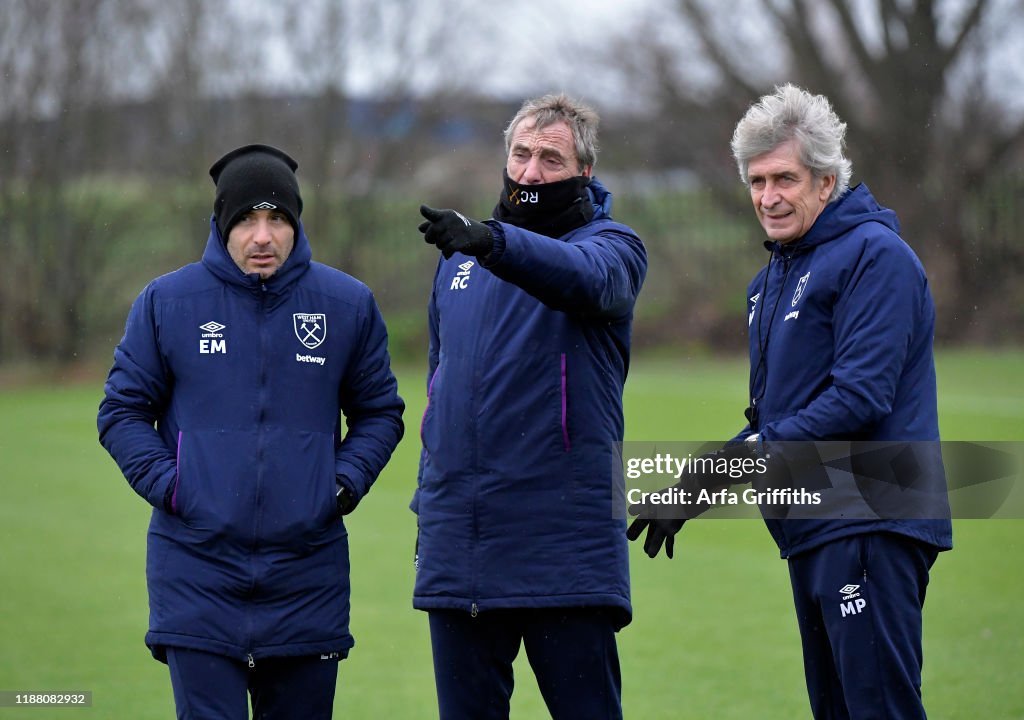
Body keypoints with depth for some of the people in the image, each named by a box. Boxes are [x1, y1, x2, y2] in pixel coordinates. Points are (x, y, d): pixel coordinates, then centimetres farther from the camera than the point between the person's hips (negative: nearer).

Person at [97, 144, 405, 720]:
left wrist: (346, 482, -2)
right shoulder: (167, 302, 2)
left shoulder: (349, 304, 5)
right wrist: (166, 484, -7)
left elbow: (379, 412, 15)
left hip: (308, 573, 2)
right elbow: (124, 411, 7)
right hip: (197, 574, -2)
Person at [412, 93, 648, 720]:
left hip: (565, 547, -5)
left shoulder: (611, 245, 0)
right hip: (456, 545, 5)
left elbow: (585, 276, -26)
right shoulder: (460, 258, 17)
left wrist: (492, 241, -44)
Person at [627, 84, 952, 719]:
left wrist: (757, 450, -20)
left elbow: (863, 396, -18)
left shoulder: (875, 255, -9)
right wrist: (687, 493, 15)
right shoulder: (774, 278, 20)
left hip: (874, 527, -9)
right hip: (812, 530, 10)